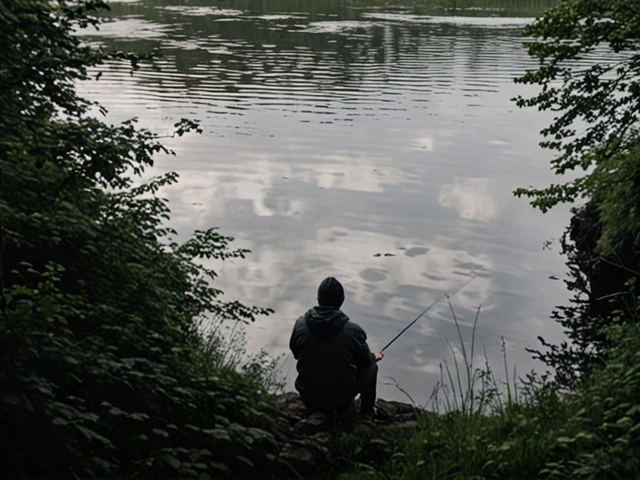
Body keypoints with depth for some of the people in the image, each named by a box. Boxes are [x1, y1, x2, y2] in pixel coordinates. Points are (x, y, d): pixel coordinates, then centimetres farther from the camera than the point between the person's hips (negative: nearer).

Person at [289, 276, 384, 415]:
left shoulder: (300, 325, -13)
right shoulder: (353, 331, -20)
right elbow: (366, 361, -3)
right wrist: (375, 357, 21)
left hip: (308, 399, 3)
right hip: (341, 400, -3)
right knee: (371, 367, 22)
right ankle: (366, 414, 35)